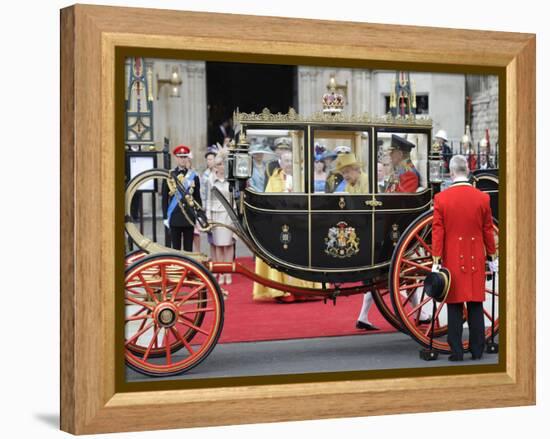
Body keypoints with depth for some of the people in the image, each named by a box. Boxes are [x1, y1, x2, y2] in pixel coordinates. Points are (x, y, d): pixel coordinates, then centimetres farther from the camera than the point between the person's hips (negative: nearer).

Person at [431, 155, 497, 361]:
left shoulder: (441, 199, -7)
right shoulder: (482, 198, -3)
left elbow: (437, 232, -6)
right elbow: (488, 231, 4)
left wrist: (436, 261, -3)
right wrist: (492, 257, 14)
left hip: (452, 260, -1)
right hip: (476, 259, 1)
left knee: (454, 307, 4)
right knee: (476, 305, 8)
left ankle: (456, 351, 3)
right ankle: (477, 350, 11)